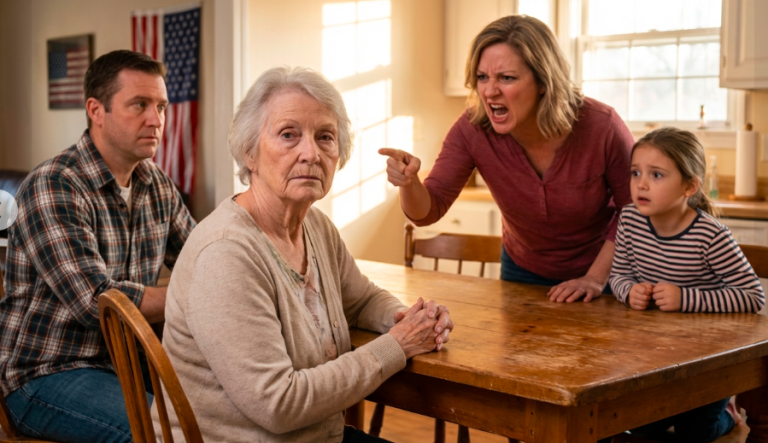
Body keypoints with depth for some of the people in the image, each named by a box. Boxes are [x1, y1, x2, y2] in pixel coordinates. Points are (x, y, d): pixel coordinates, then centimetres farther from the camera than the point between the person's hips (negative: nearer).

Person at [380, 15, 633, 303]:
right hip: (523, 271, 2)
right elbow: (428, 211, -23)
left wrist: (596, 277, -20)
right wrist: (409, 181, -43)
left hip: (603, 268, -2)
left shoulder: (601, 127, -28)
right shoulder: (473, 129, -23)